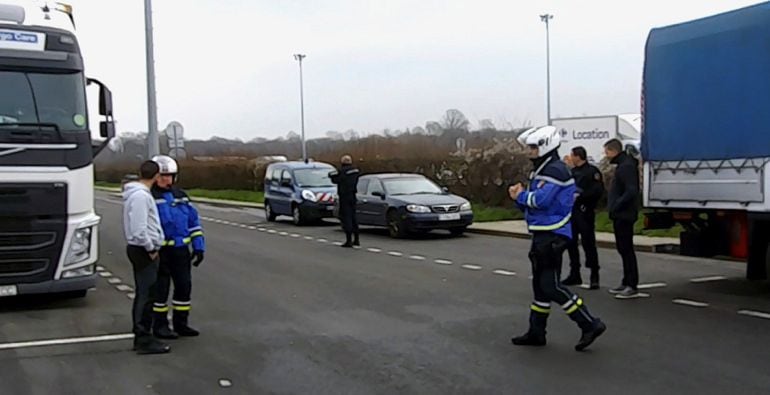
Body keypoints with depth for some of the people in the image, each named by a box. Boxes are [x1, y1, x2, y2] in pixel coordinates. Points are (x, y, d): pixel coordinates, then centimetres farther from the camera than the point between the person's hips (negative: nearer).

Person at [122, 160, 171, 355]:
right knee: (146, 296, -6)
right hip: (143, 251, -10)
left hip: (141, 249, 10)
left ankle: (141, 337, 23)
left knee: (143, 295, 15)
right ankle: (144, 340, -1)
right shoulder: (140, 196, -19)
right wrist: (150, 248, -15)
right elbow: (139, 228, -24)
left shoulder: (136, 194, 13)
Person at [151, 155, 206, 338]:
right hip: (160, 251, -6)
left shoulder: (181, 196, 12)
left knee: (184, 286, 8)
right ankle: (159, 325, 14)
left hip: (181, 249, 6)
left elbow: (194, 221, 14)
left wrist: (199, 247, 9)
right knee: (160, 288, 3)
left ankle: (181, 323, 21)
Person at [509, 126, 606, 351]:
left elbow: (541, 200, -25)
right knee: (540, 284, 14)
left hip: (552, 237, -11)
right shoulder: (540, 171, 18)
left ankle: (590, 325, -6)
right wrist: (520, 199, 0)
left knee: (550, 286, -12)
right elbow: (532, 205, 19)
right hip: (542, 236, 11)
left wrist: (522, 195, -7)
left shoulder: (556, 170, -14)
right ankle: (536, 333, 22)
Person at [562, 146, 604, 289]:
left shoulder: (592, 171, -6)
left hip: (585, 213, -8)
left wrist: (580, 196, -19)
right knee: (571, 243, 10)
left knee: (588, 244, -7)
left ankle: (594, 277, -2)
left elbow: (598, 191, -16)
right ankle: (574, 275, 21)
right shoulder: (572, 172, 16)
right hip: (571, 212, 8)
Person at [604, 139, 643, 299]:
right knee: (623, 248, 15)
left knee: (626, 249, -6)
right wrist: (613, 207, 11)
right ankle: (626, 283, 24)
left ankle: (632, 287, -2)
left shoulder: (627, 166, -16)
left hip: (624, 215, -10)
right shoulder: (623, 165, 16)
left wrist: (616, 206, -20)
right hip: (620, 215, 10)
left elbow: (631, 191, -25)